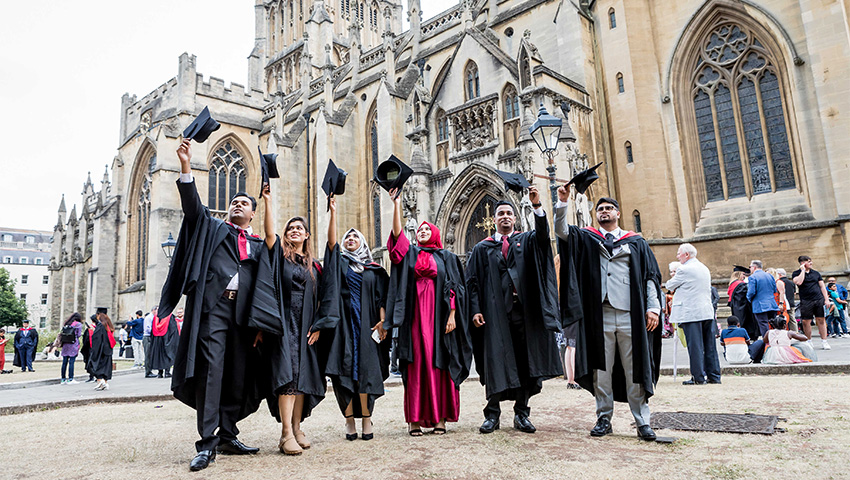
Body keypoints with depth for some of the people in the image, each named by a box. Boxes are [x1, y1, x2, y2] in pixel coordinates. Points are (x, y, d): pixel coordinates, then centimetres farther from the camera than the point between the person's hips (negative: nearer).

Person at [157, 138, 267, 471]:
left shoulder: (259, 245, 21)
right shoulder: (211, 228, 18)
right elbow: (192, 204, 1)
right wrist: (186, 166, -13)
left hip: (243, 312, 3)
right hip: (212, 306, -3)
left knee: (238, 375, 4)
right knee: (211, 369, -10)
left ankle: (228, 436, 15)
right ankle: (207, 443, -7)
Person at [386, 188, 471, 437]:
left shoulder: (446, 257, 11)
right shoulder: (410, 254, 15)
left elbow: (454, 288, 4)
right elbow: (397, 234, -1)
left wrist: (452, 315, -7)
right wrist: (397, 205, -9)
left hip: (439, 317, -1)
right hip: (415, 318, 1)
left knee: (440, 365, -1)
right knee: (416, 365, -1)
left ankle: (440, 417, 5)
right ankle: (415, 418, 2)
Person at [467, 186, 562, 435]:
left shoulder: (527, 241, 14)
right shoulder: (482, 249, 12)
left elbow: (543, 233, -8)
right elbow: (472, 282, 6)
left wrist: (537, 206, -25)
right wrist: (475, 310, -6)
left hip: (524, 310, 1)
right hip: (495, 313, -1)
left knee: (526, 360, 4)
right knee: (496, 361, -1)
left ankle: (521, 413, 16)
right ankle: (492, 414, 10)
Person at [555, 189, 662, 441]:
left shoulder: (636, 242, 14)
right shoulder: (586, 238, 15)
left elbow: (650, 276, 9)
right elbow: (561, 230, 1)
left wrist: (653, 307, -2)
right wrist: (562, 202, -12)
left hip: (630, 315, 0)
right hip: (599, 315, 1)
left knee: (635, 370, 1)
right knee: (601, 369, 4)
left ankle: (642, 422, 10)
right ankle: (604, 419, 14)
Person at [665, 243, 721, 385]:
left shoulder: (684, 270, -11)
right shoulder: (704, 268, 16)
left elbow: (670, 285, -2)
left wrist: (672, 279, 22)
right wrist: (680, 288, 26)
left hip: (691, 313, -8)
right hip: (707, 311, 8)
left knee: (695, 346, -4)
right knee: (709, 346, 11)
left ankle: (698, 377, -1)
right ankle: (714, 376, 16)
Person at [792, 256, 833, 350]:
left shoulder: (816, 273, 14)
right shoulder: (796, 273, 3)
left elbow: (822, 286, 13)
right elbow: (799, 282, -18)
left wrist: (826, 299, 4)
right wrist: (803, 270, -9)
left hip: (819, 300, 3)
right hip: (806, 301, -3)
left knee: (821, 320, 2)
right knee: (806, 322, -2)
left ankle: (824, 342, 7)